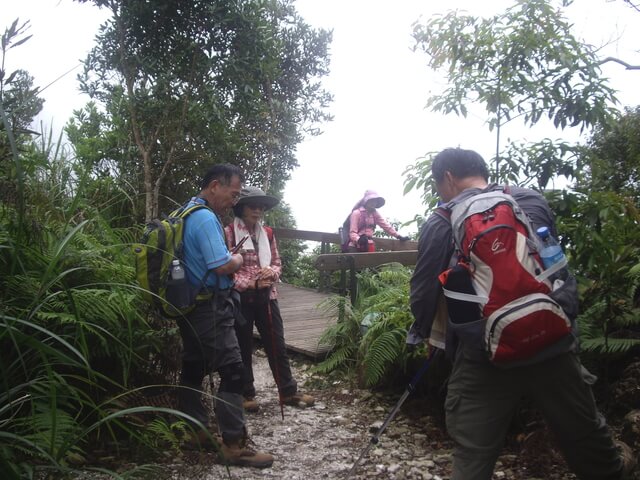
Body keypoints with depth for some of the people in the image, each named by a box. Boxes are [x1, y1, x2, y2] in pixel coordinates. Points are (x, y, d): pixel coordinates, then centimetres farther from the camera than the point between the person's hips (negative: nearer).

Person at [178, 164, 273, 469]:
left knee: (193, 368, 15)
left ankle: (195, 431, 25)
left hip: (191, 305, 11)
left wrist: (229, 259, 10)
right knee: (232, 371, -8)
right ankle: (234, 445, -4)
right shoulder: (206, 218, -19)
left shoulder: (187, 214, 13)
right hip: (210, 309, -11)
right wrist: (238, 258, -4)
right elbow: (223, 266, -24)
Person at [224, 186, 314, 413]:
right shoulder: (229, 232, -8)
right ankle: (246, 395, 22)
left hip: (267, 296, 5)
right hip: (241, 299, -4)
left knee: (277, 345, 10)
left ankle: (288, 391, 21)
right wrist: (252, 283, -19)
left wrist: (270, 272, -11)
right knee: (244, 348, 9)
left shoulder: (267, 233, 8)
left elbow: (277, 263, 12)